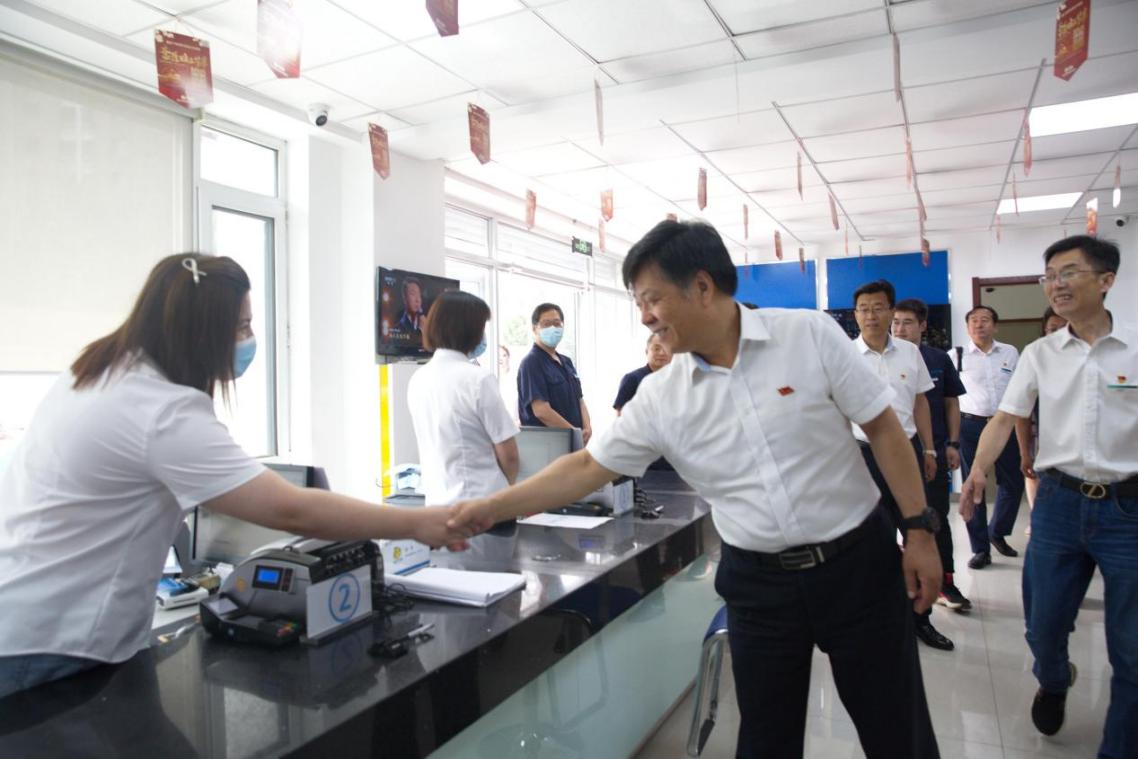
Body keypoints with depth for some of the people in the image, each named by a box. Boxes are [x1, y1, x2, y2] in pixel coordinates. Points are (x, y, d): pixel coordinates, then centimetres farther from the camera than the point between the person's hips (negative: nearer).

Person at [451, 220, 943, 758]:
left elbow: (883, 428, -6)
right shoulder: (658, 397, -6)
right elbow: (588, 468, -2)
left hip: (857, 560, -1)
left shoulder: (809, 334, -12)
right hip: (757, 582, 2)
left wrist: (920, 530, -7)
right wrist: (490, 508, -6)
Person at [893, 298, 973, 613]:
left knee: (937, 517, 7)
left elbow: (951, 404, 8)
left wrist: (953, 444, 1)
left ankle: (946, 584, 17)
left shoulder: (939, 359, 3)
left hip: (934, 449, 1)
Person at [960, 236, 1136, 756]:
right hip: (1059, 501, 2)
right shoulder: (1039, 354, 3)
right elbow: (1005, 418, -1)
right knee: (1043, 627, 12)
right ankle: (1053, 683, 45)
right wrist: (978, 469, -18)